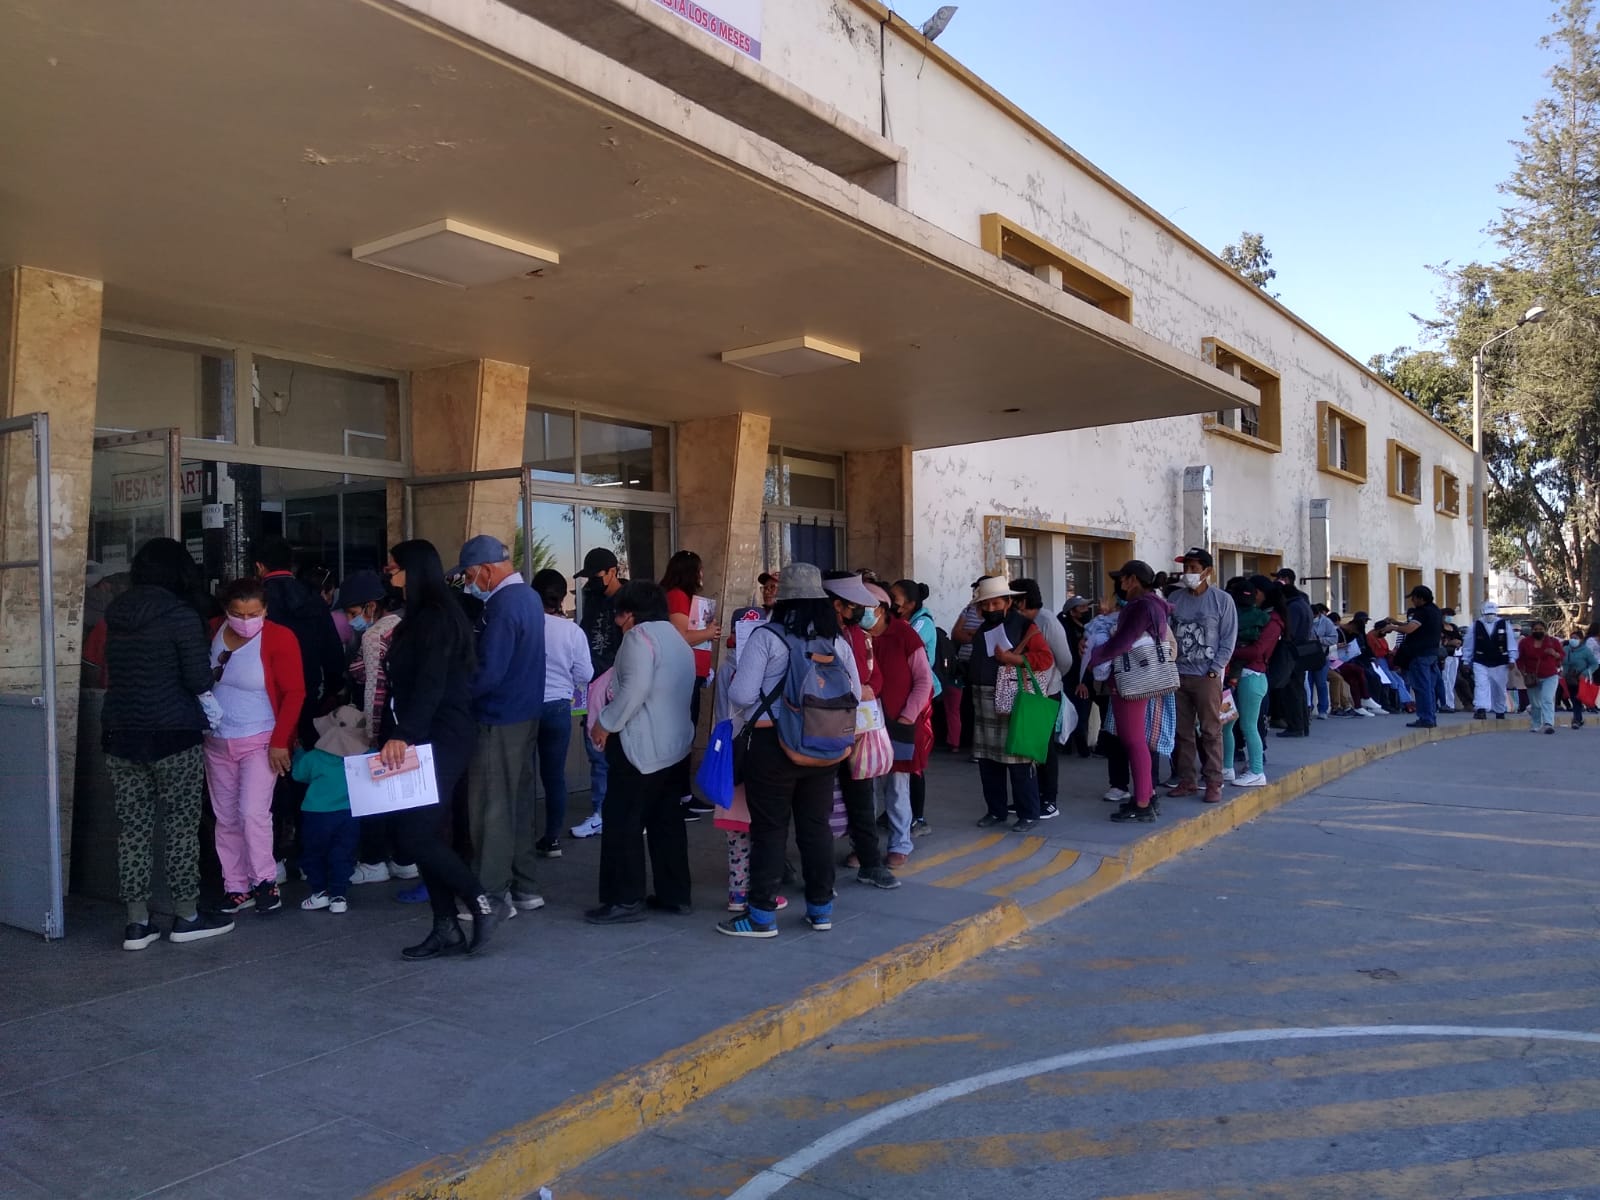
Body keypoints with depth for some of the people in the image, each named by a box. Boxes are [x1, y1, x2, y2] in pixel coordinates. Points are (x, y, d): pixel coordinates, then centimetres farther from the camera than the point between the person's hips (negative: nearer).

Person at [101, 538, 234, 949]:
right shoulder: (181, 616, -11)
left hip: (120, 734, 6)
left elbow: (113, 672, 16)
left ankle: (137, 922, 13)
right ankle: (187, 916, 13)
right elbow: (200, 680, -12)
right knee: (181, 826, 5)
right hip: (172, 734, -6)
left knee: (132, 827, 8)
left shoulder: (115, 614, 8)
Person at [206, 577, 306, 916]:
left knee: (253, 813, -13)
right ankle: (236, 888, 19)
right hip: (217, 742, 5)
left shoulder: (279, 638, -13)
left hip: (260, 742, -5)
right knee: (226, 819, 9)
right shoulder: (213, 634, -1)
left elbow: (294, 693, -12)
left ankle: (265, 882, 3)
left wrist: (280, 741, -15)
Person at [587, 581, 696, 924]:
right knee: (667, 820, 12)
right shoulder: (677, 638, 17)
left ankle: (625, 900, 0)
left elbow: (636, 688, -24)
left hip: (640, 745, -9)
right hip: (673, 742, 9)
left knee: (623, 821, -3)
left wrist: (606, 723, -14)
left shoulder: (640, 635, -12)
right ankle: (674, 894, 16)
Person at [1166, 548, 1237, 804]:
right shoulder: (1175, 598, 7)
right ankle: (1186, 780, 18)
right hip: (1177, 675, 4)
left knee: (1211, 731, 0)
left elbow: (1229, 639, -3)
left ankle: (1213, 783, 7)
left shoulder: (1222, 600, -2)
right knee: (1181, 731, 8)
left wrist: (1214, 670, -9)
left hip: (1207, 676, -4)